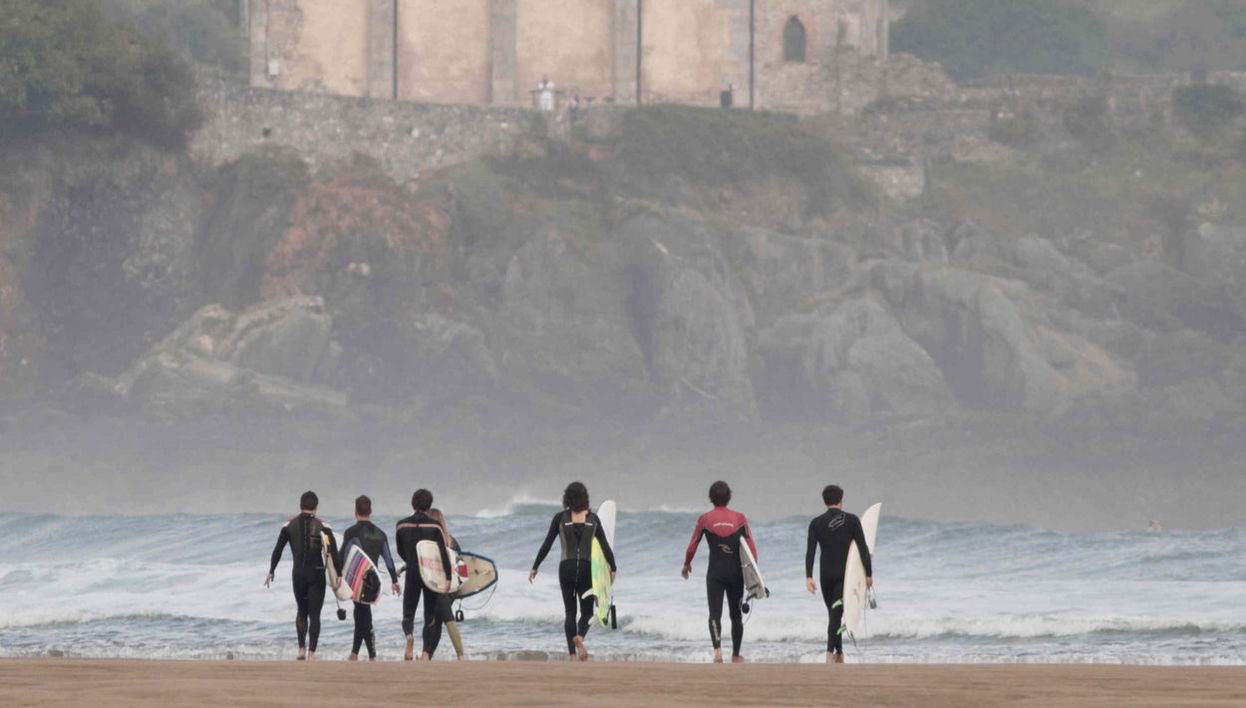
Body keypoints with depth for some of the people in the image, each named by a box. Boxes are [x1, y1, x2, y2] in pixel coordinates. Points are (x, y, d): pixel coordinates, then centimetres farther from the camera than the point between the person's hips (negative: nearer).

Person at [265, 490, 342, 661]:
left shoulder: (289, 525, 1)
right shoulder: (322, 526, -5)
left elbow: (278, 550, 5)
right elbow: (334, 552, -11)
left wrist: (271, 571, 14)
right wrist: (339, 575, -8)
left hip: (298, 574, 2)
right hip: (317, 575, -2)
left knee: (302, 611, 19)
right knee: (314, 615, 2)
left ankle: (301, 649, 10)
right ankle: (311, 653, -6)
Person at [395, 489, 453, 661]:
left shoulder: (402, 526, 2)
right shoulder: (434, 526, -5)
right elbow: (444, 553, -12)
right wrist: (448, 577, -13)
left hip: (412, 574, 1)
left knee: (408, 613, 11)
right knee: (432, 617, 9)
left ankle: (409, 634, -23)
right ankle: (426, 652, -4)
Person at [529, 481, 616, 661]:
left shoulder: (560, 518, 1)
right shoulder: (593, 519, 4)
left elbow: (547, 545, 1)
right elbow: (605, 546, 6)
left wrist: (535, 567, 8)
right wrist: (613, 568, 17)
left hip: (567, 567, 0)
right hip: (587, 568, 0)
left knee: (569, 612, 7)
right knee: (587, 611, 8)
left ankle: (572, 654, -5)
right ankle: (580, 637, -24)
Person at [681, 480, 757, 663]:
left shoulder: (704, 519, -2)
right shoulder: (739, 518, 1)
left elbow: (692, 546, 3)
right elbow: (752, 547, -1)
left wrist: (686, 564, 21)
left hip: (715, 573, -2)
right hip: (736, 573, 2)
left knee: (715, 614, -4)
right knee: (736, 615, 16)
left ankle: (718, 650, -28)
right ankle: (736, 655, 26)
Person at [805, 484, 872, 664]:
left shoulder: (816, 523, 2)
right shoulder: (851, 520, -2)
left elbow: (810, 551, -7)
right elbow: (863, 549, -3)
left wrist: (808, 577, -11)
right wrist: (869, 574, 3)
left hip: (826, 575, 2)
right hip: (845, 573, -2)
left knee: (834, 613, 17)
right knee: (836, 614, -8)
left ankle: (839, 653, 23)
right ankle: (831, 653, -23)